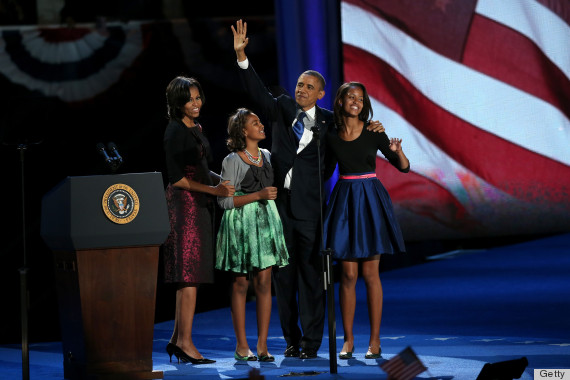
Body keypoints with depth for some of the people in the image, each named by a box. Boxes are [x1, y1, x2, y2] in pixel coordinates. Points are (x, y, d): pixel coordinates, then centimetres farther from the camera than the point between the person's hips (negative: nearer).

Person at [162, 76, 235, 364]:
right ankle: (185, 343, -12)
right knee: (190, 274, -11)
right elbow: (177, 177, -15)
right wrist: (214, 189, -16)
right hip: (184, 203, -9)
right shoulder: (175, 131, -10)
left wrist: (223, 180, 6)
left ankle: (178, 340, 12)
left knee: (190, 275, 9)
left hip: (200, 205, 9)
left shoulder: (196, 129, 17)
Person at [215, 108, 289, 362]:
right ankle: (241, 346, 3)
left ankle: (262, 345, 0)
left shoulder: (266, 156, 12)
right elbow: (224, 200, -11)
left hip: (266, 221, 5)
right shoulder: (232, 161, -6)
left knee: (264, 283, -2)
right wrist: (258, 195, -16)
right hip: (240, 224, -5)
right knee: (241, 284, 0)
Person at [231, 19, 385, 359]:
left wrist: (370, 129, -3)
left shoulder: (327, 122, 6)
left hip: (309, 204, -2)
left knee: (311, 272, -3)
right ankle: (291, 339, 14)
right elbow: (257, 92, -3)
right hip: (279, 201, 2)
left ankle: (311, 341, 0)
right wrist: (241, 56, -15)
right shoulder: (282, 108, 8)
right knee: (283, 272, 6)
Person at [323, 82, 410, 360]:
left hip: (370, 201, -2)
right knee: (348, 274, 0)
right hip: (344, 200, 2)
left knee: (370, 273, -2)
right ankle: (348, 340, 6)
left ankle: (375, 340, 3)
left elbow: (404, 167, -2)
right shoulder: (331, 136, 5)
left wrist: (397, 151, -20)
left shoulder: (373, 133, -2)